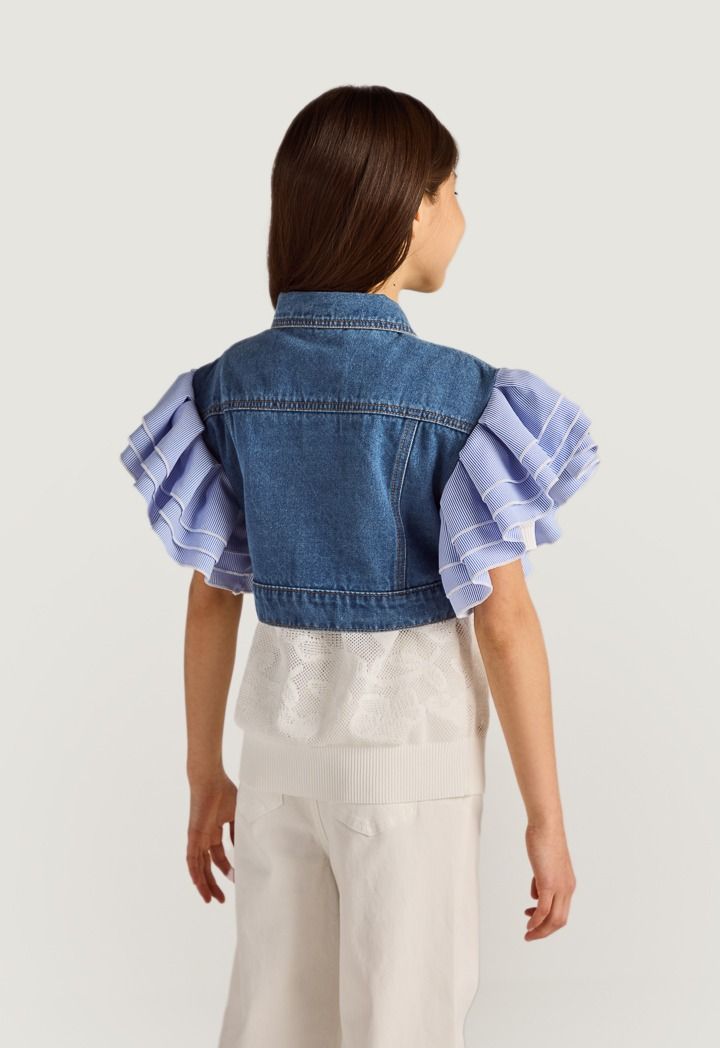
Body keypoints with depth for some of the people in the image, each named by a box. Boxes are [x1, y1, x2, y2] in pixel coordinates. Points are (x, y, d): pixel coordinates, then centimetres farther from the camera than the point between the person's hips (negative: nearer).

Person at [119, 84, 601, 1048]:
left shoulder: (233, 383, -2)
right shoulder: (458, 396, -17)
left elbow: (211, 595, 2)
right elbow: (504, 622, -16)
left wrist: (205, 776, 12)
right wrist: (547, 819, -7)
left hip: (282, 735, 5)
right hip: (413, 747, -5)